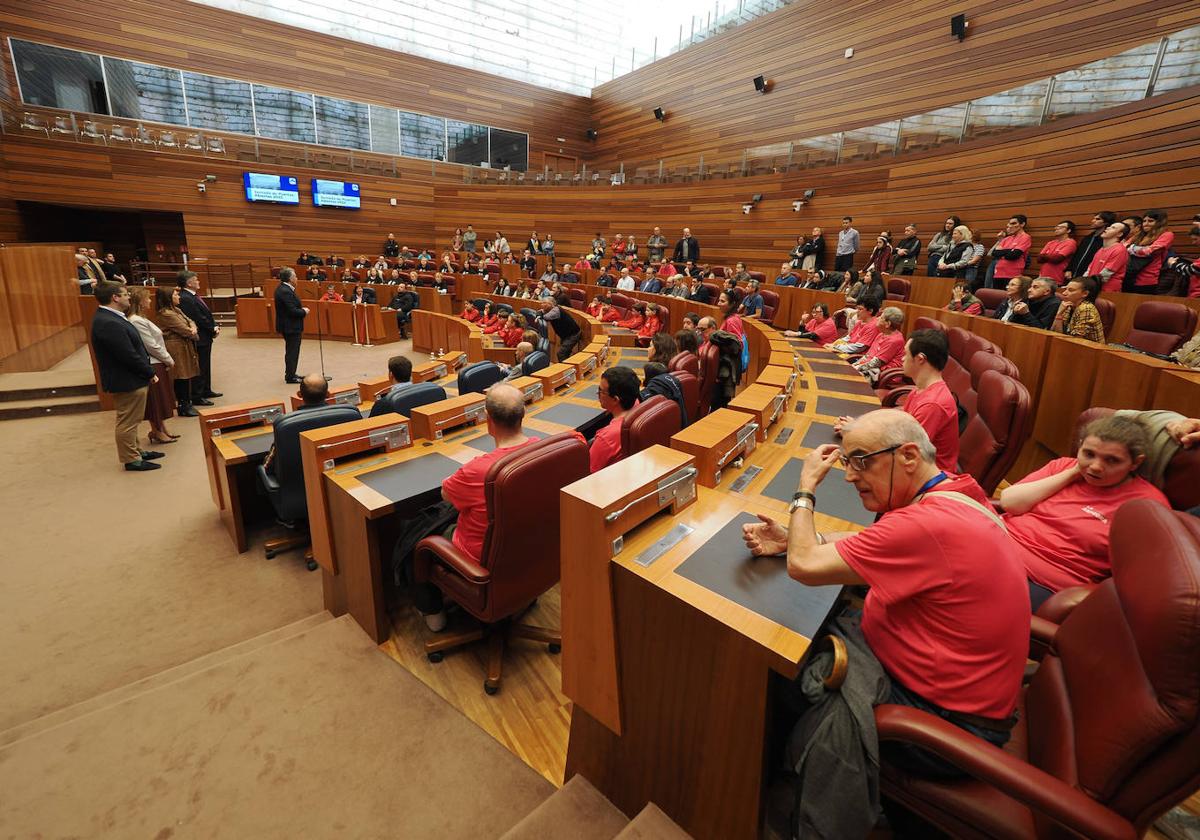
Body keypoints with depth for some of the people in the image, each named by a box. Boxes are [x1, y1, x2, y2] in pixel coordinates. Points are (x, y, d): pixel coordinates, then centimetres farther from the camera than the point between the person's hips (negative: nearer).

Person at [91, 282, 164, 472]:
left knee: (130, 421, 22)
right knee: (128, 422, 3)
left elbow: (133, 349, 11)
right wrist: (150, 373, -12)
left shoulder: (108, 317, 7)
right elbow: (129, 356, -25)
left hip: (129, 379, 10)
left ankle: (135, 451, 36)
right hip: (127, 381, -10)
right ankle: (131, 460, 15)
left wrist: (147, 372, 9)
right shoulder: (109, 324, -25)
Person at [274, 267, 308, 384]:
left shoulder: (282, 288, 9)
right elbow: (292, 311, -25)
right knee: (292, 351, -1)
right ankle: (290, 377, 7)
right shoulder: (286, 292, -23)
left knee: (291, 351, 19)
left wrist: (301, 309, 5)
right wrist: (304, 311, -10)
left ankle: (290, 374, 30)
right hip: (291, 326, -11)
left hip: (287, 325, 11)